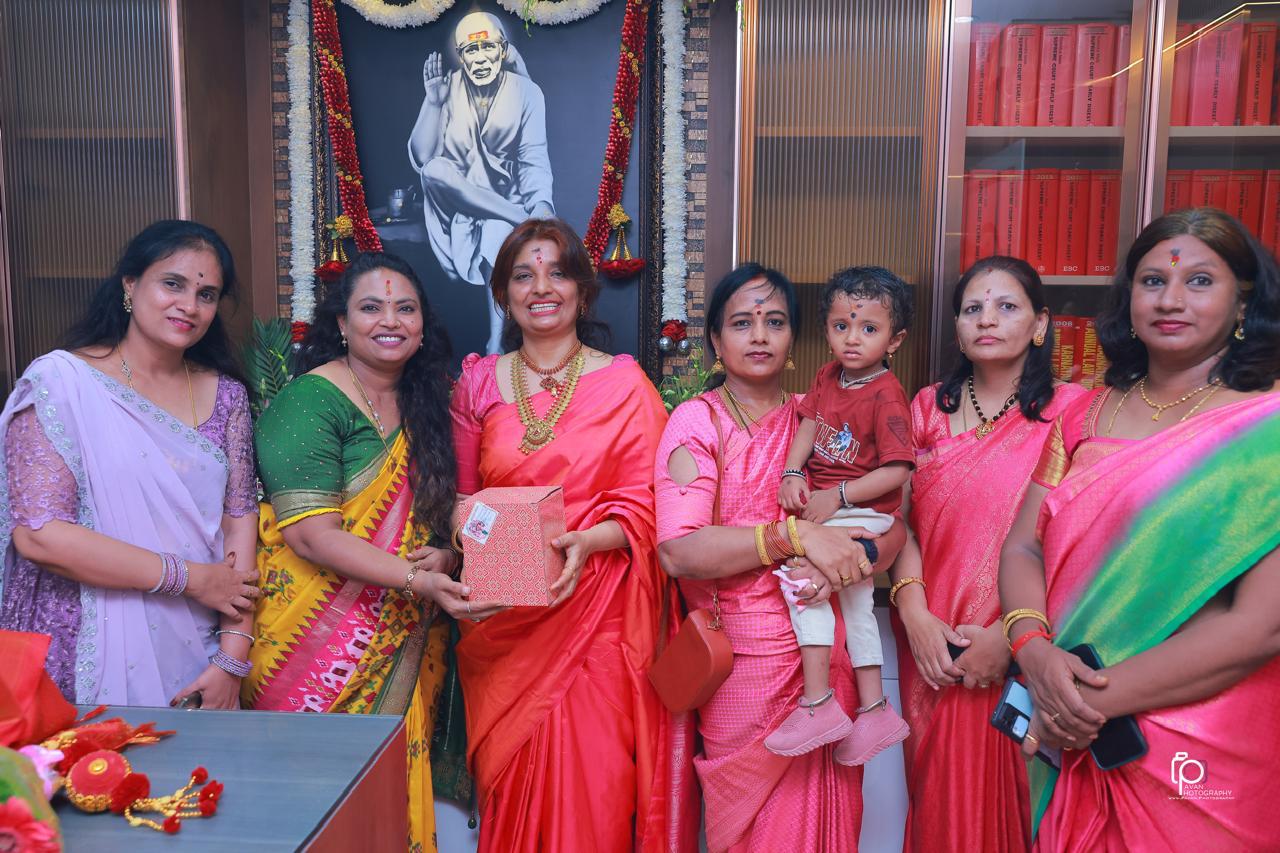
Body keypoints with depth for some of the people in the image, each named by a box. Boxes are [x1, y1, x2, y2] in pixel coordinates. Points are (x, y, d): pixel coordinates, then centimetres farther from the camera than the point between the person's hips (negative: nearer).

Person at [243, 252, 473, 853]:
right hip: (321, 643, -5)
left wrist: (444, 556, -12)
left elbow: (443, 515, 10)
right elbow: (311, 534, -19)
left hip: (405, 643, 6)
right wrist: (417, 580, -26)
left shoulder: (423, 405, 8)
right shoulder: (310, 401, -11)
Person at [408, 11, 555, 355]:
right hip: (454, 198, 2)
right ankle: (527, 221, -29)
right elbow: (421, 158, -11)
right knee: (434, 170, -31)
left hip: (503, 194, -2)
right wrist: (433, 100, -22)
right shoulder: (448, 88, -4)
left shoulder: (526, 91, -6)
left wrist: (542, 203, -33)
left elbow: (534, 159, -13)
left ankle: (494, 347, -32)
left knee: (498, 238, -34)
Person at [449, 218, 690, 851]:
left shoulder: (625, 384, -1)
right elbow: (461, 497, 11)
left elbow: (643, 507, -4)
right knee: (510, 785, 8)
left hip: (593, 605, -2)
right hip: (502, 618, 2)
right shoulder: (478, 383, 7)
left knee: (593, 785, -1)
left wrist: (585, 543, -21)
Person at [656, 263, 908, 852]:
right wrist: (797, 535, -23)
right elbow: (678, 550, -18)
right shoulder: (697, 421, -4)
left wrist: (846, 561, -18)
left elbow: (897, 525, 2)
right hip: (743, 664, -3)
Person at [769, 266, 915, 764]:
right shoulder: (828, 376, 3)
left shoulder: (886, 396, -20)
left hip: (864, 511, -9)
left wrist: (839, 497, -26)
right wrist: (792, 474, -12)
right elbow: (808, 425, 5)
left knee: (798, 568, -25)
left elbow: (897, 471, -23)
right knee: (856, 605, 18)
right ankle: (874, 710, 35)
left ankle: (817, 704, -19)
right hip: (829, 507, 9)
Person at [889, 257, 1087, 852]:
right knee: (938, 796, 13)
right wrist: (914, 611, -11)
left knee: (1006, 798, 10)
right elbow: (901, 516, 2)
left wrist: (1010, 635, -17)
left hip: (1023, 651, -3)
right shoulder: (929, 407, 6)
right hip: (934, 647, 3)